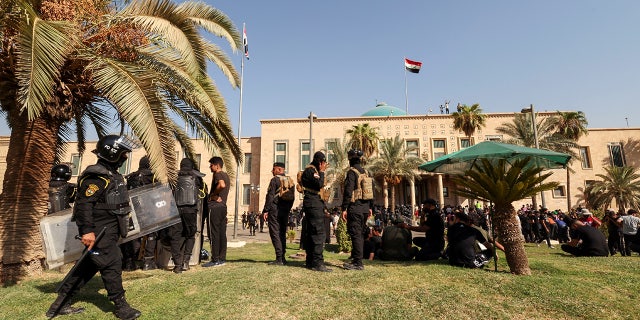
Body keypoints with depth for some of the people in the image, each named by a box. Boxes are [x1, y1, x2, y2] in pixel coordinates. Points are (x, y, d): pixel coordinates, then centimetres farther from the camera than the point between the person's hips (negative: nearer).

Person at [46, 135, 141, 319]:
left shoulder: (113, 175, 14)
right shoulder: (96, 177, -18)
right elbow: (83, 204, -25)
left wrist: (120, 227, 27)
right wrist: (87, 231, -28)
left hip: (109, 231, 10)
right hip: (99, 232, -10)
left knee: (89, 266, 17)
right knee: (112, 265, -3)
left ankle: (60, 304, 29)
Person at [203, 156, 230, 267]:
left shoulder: (217, 174, -10)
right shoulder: (226, 175, 18)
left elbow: (222, 185, -30)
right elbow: (225, 187, 14)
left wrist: (213, 194, -17)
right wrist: (217, 195, -2)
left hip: (215, 206, -9)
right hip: (223, 206, 9)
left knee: (214, 233, -4)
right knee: (222, 233, 9)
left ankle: (215, 260, 0)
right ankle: (222, 258, 14)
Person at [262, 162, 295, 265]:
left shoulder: (275, 180, -8)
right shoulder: (290, 180, 13)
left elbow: (270, 196, -13)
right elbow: (292, 197, 15)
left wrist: (265, 210, -11)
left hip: (275, 210, -7)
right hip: (285, 210, 7)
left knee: (275, 233, -4)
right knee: (282, 233, 13)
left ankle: (279, 259, -6)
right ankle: (282, 258, 16)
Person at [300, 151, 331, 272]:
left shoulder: (313, 170, 23)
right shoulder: (310, 170, -9)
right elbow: (319, 184, -19)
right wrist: (322, 172, -10)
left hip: (315, 204, 11)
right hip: (314, 204, -11)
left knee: (311, 233, 12)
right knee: (318, 233, -13)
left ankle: (310, 261, 18)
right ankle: (317, 263, -13)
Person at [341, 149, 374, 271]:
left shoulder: (352, 172, -11)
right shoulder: (366, 172, 13)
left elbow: (348, 192, -17)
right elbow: (372, 191, 16)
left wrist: (344, 209, -13)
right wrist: (370, 207, 21)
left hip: (355, 208, -8)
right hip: (365, 208, 8)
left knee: (355, 235, -4)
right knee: (360, 234, 15)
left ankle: (358, 263, -1)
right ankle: (357, 259, 24)